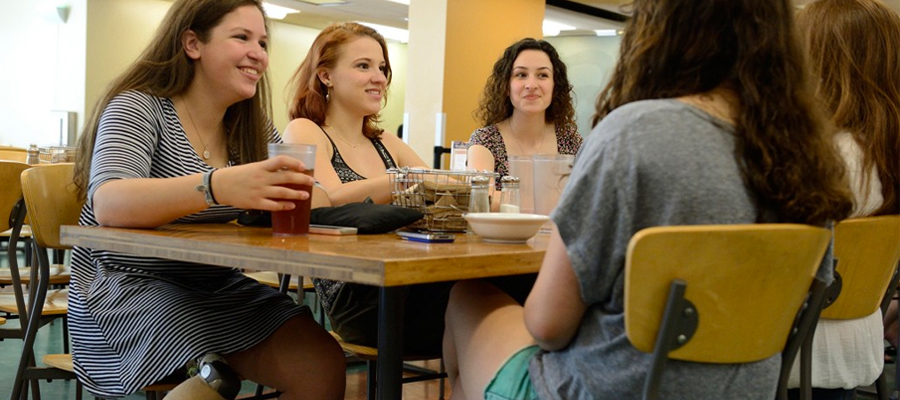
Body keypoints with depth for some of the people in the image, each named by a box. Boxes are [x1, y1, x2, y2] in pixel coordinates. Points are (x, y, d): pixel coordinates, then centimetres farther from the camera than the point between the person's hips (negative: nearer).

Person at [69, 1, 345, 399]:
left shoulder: (254, 130, 9)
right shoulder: (138, 108, -9)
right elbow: (107, 202, -27)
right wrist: (217, 186, -45)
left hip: (218, 288, 6)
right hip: (128, 289, -5)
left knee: (324, 367, -15)